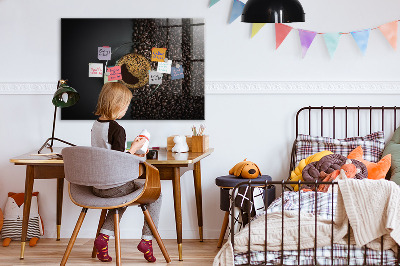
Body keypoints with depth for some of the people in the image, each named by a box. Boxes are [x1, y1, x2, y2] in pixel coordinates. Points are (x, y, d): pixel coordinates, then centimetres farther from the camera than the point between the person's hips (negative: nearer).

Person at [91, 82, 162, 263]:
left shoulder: (95, 125, 6)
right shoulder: (117, 129, -19)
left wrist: (130, 154, 18)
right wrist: (134, 149, -8)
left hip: (96, 186, 8)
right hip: (114, 186, -8)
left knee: (123, 195, 36)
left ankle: (104, 236, 18)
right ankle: (147, 239, 9)